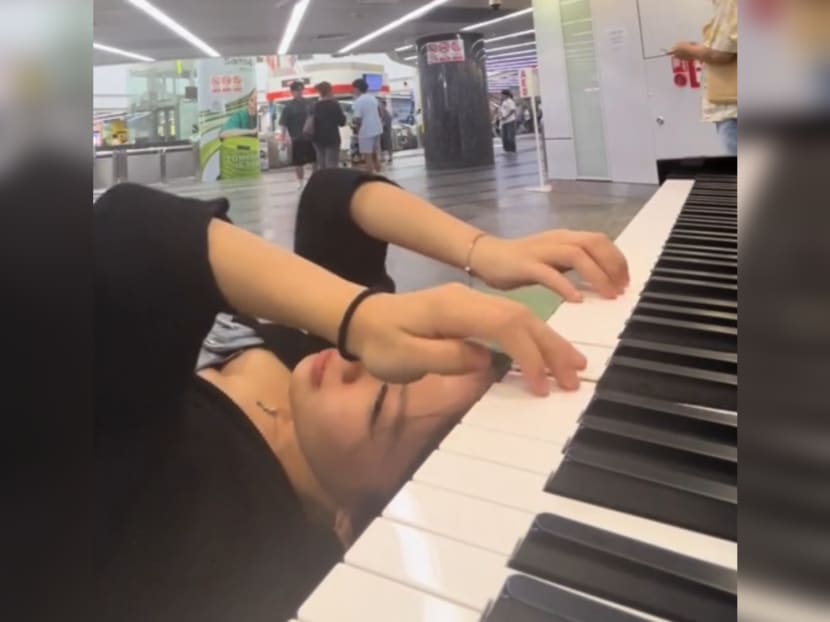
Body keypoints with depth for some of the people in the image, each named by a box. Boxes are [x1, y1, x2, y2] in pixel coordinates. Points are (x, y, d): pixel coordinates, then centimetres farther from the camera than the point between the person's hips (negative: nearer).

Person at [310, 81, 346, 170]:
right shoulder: (334, 104, -9)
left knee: (321, 165, 12)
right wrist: (343, 116, 10)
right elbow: (342, 122, -8)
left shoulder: (315, 106, 6)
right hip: (332, 139, -5)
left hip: (319, 139, 5)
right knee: (331, 166, -5)